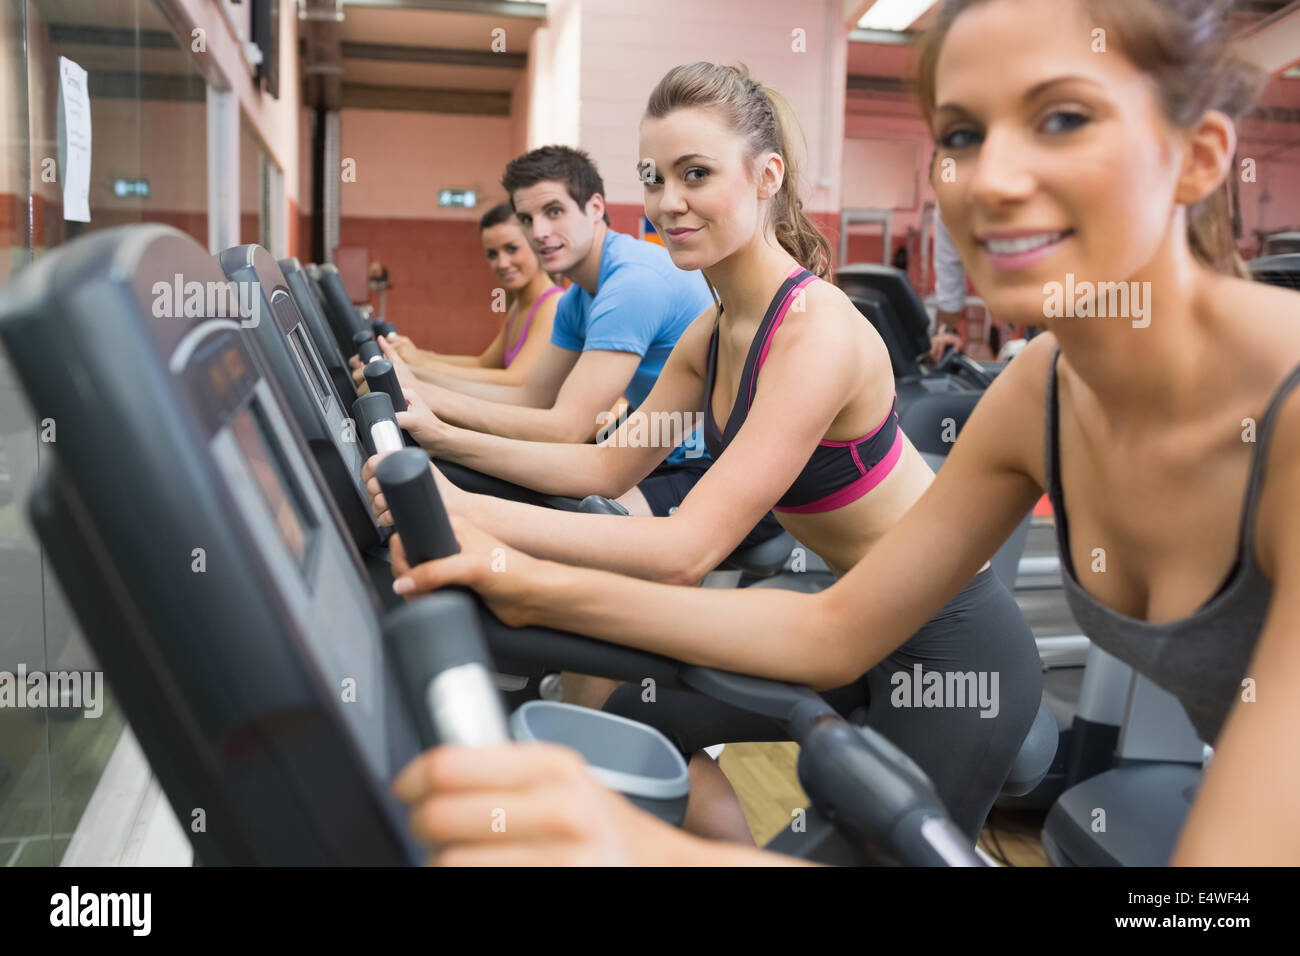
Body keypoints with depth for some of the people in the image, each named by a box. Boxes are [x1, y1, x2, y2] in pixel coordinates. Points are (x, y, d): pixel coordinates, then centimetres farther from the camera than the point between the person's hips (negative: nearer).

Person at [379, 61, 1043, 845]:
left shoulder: (816, 331, -27)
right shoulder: (715, 333, 0)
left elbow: (690, 548, -33)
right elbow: (608, 465, 6)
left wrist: (471, 513, -36)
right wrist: (448, 439, -1)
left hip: (953, 646, -8)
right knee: (621, 701, 11)